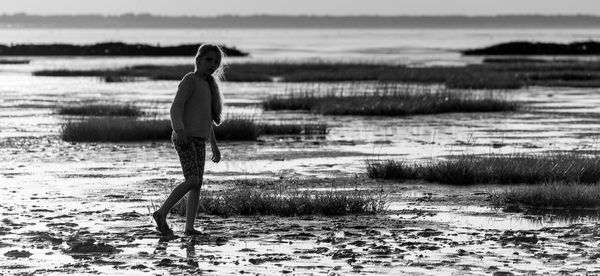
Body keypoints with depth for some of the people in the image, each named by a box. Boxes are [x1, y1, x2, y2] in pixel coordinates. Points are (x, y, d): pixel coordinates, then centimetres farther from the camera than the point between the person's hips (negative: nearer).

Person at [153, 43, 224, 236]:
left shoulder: (209, 85, 21)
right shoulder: (190, 80, -4)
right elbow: (176, 108, -16)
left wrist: (214, 146, 27)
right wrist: (180, 130, -32)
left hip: (199, 140, 8)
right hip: (185, 138, -8)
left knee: (198, 184, 1)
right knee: (192, 180, -19)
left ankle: (189, 226, -1)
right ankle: (162, 213, -12)